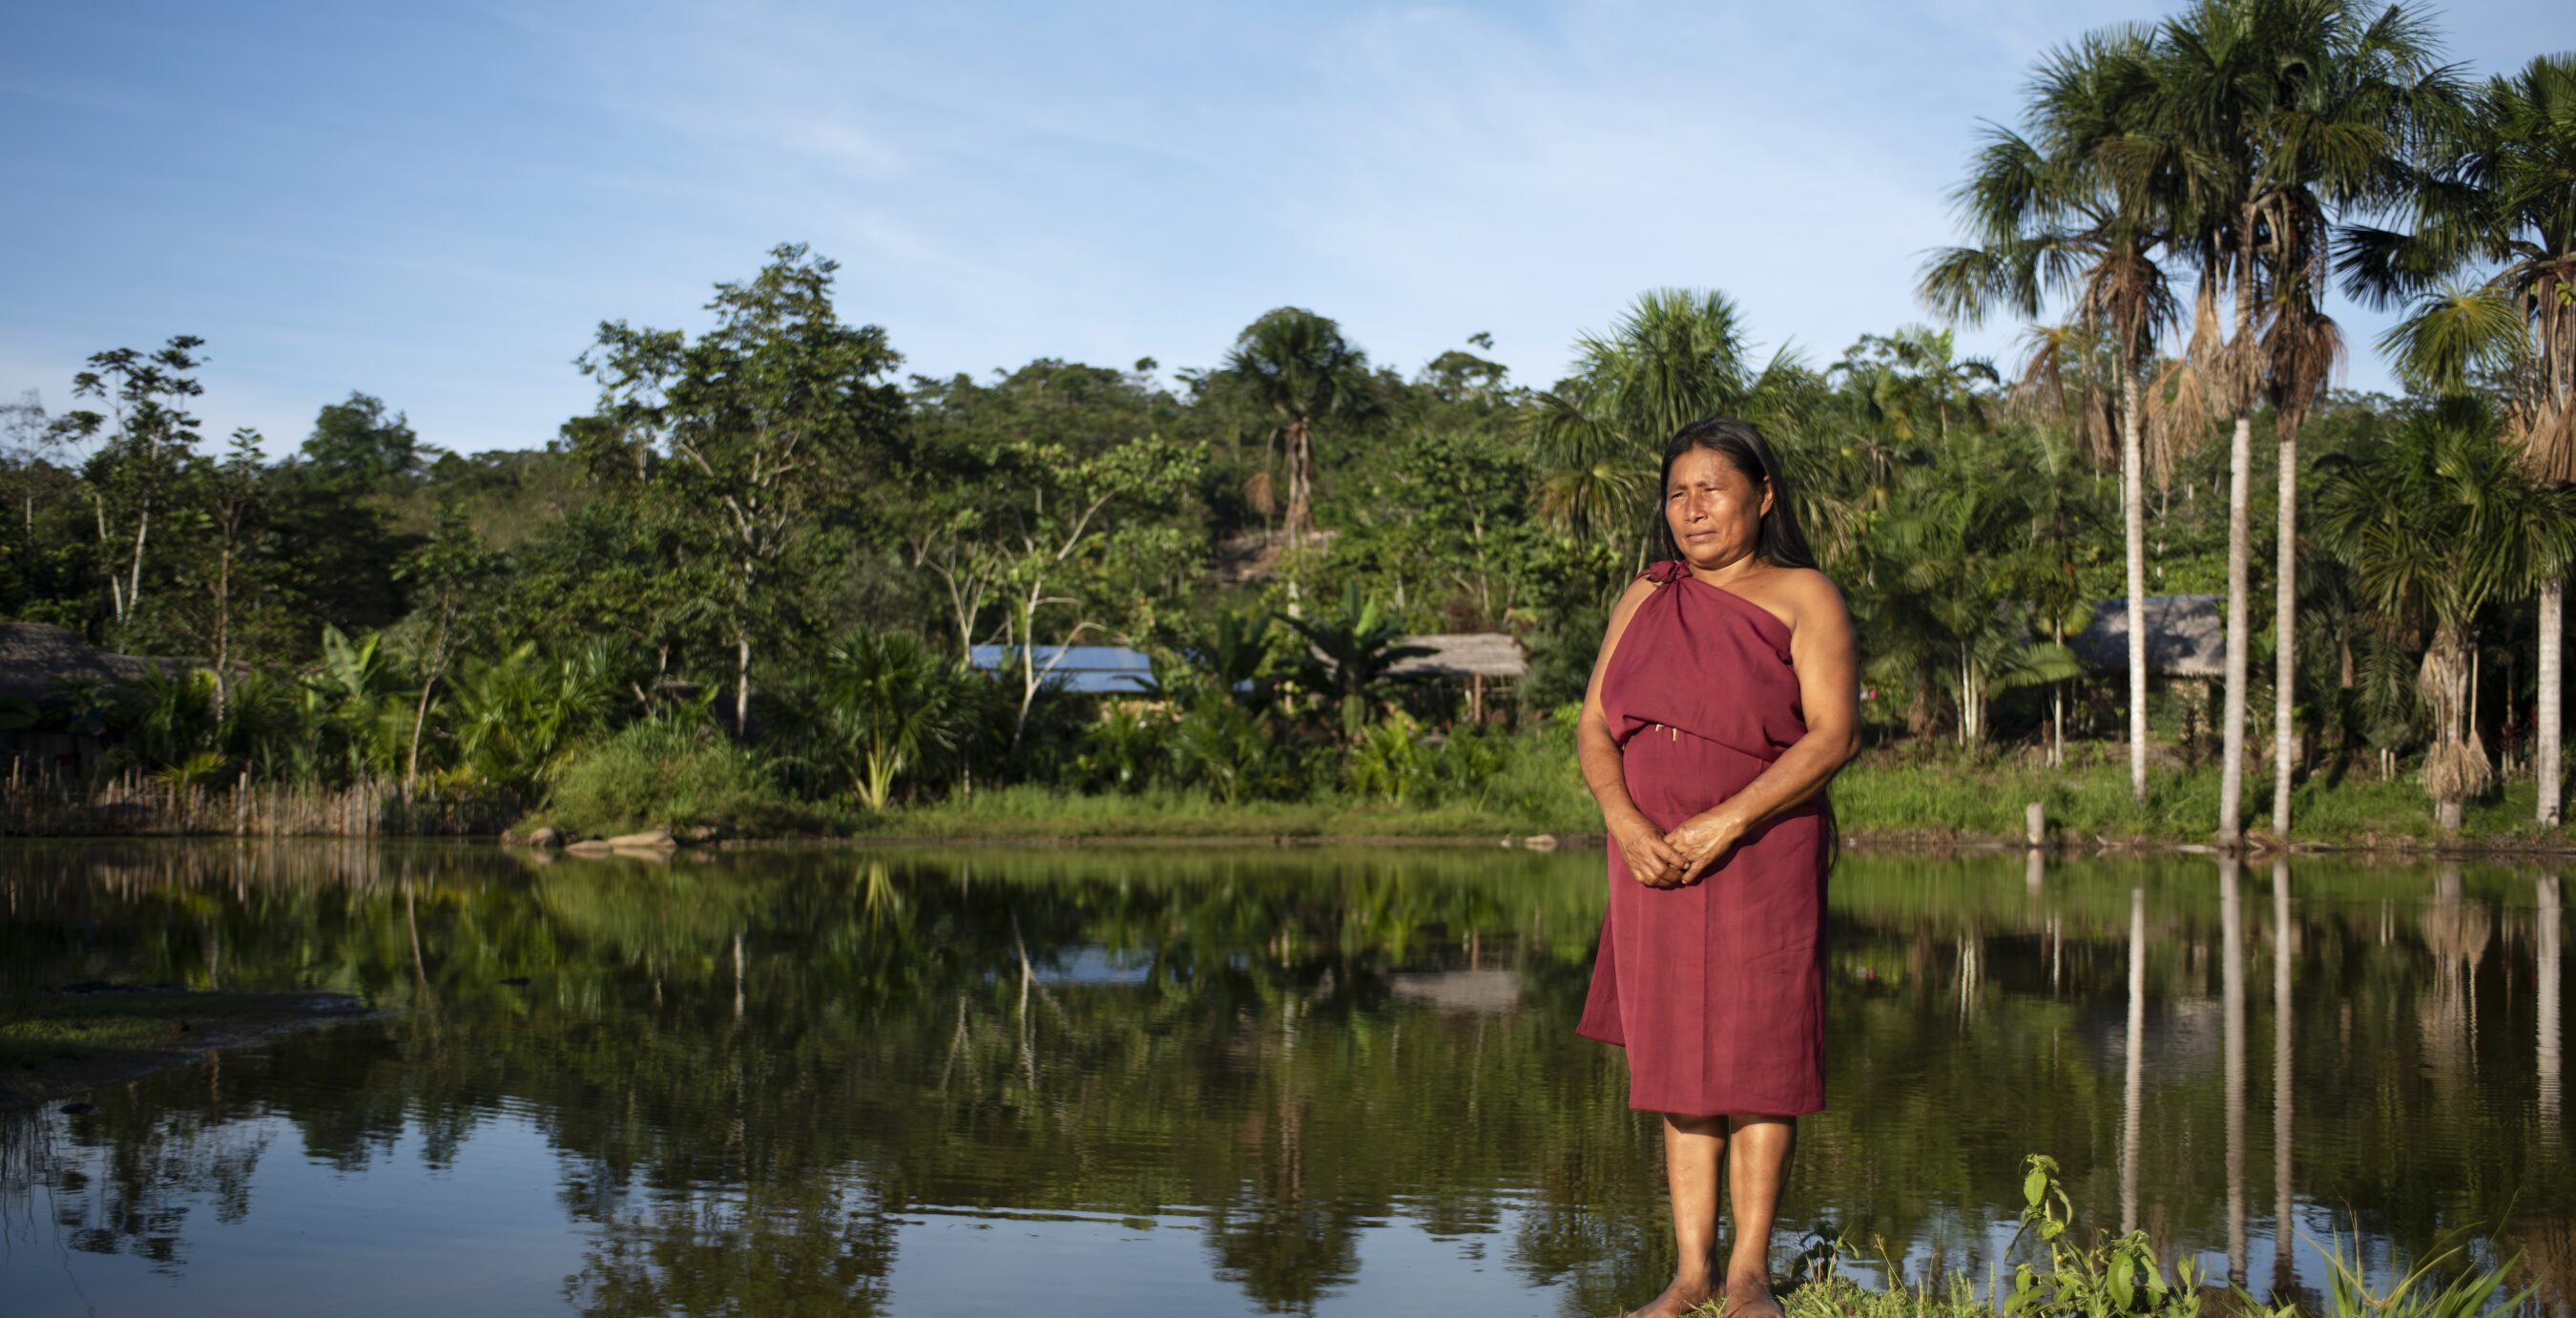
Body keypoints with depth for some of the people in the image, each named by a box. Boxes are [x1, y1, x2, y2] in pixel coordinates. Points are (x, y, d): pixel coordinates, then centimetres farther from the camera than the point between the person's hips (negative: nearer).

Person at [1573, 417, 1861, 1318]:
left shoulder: (1802, 598, -1)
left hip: (1764, 857, -4)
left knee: (1758, 1055, -3)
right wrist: (1625, 822, -11)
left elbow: (1834, 734, -11)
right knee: (1677, 1058, 6)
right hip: (1655, 861, 4)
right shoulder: (1644, 600, 13)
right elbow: (1594, 729, 8)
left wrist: (1726, 822, -19)